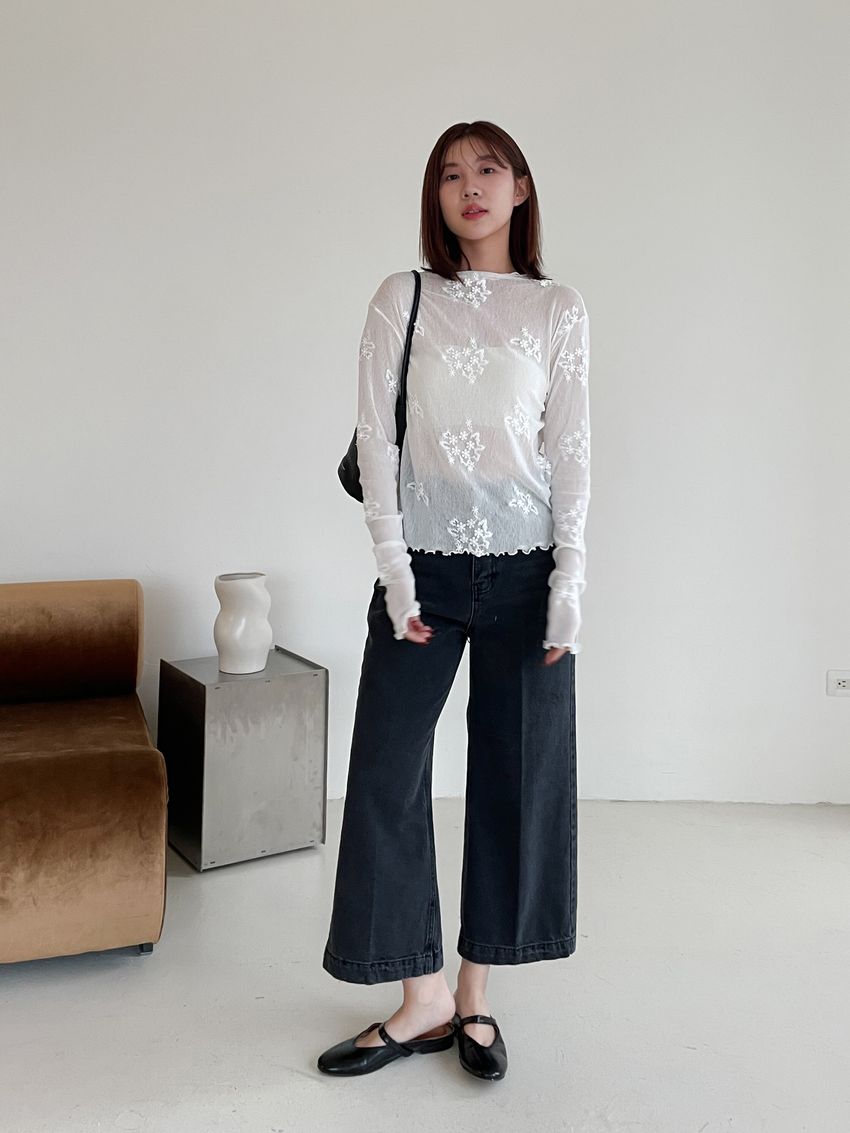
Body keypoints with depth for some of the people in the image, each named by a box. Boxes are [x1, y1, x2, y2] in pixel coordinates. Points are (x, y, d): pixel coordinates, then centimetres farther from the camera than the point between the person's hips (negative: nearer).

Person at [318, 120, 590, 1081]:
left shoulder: (558, 310, 5)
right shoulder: (402, 301, 5)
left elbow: (572, 449, 2)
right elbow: (377, 436, 0)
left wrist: (570, 577, -5)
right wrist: (393, 562, -7)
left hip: (525, 567, 0)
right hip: (424, 563, 0)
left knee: (515, 776, 5)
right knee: (387, 772, -1)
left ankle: (475, 994, 22)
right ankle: (424, 998, 15)